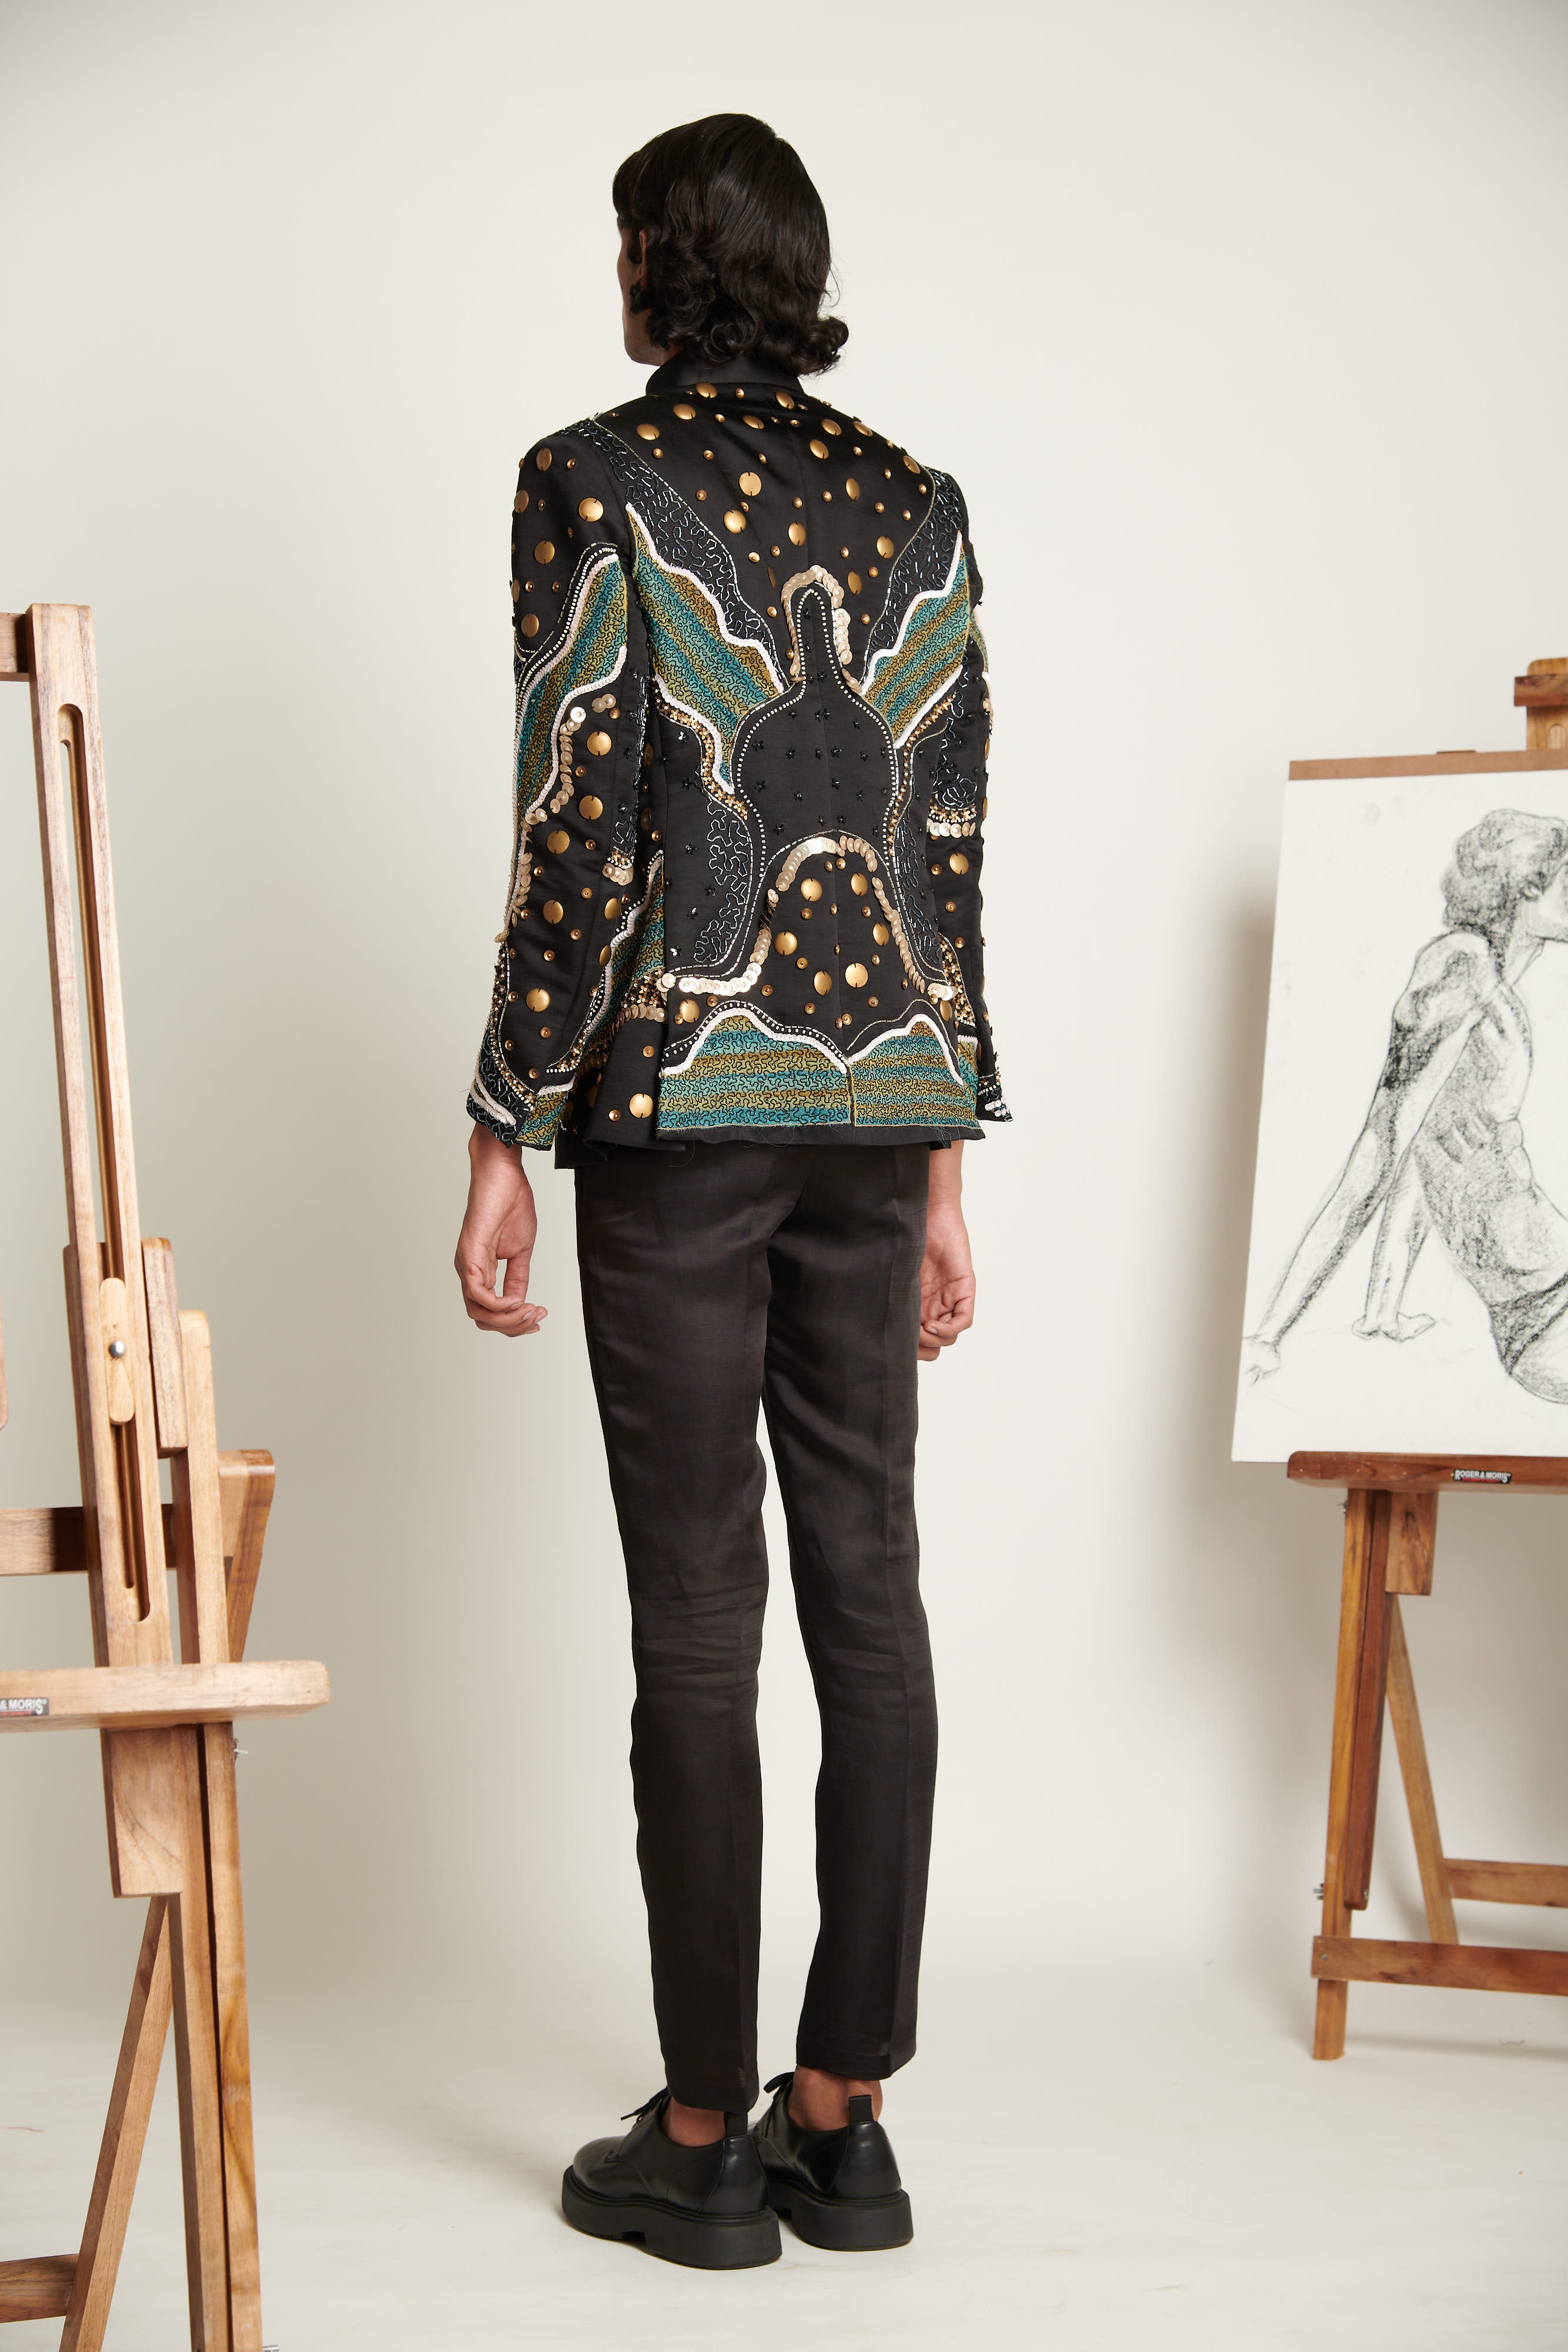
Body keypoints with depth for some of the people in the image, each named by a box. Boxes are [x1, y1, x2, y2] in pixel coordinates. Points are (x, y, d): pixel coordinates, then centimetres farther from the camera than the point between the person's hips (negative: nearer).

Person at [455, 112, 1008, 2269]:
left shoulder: (592, 479, -3)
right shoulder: (916, 502, 12)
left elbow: (578, 831, -10)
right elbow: (949, 847, 9)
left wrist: (501, 1144, -5)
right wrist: (944, 1173, 13)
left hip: (678, 1092, -5)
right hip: (882, 1090, 5)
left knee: (697, 1615, 1)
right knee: (866, 1586, 8)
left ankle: (705, 2140, 12)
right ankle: (846, 2115, 17)